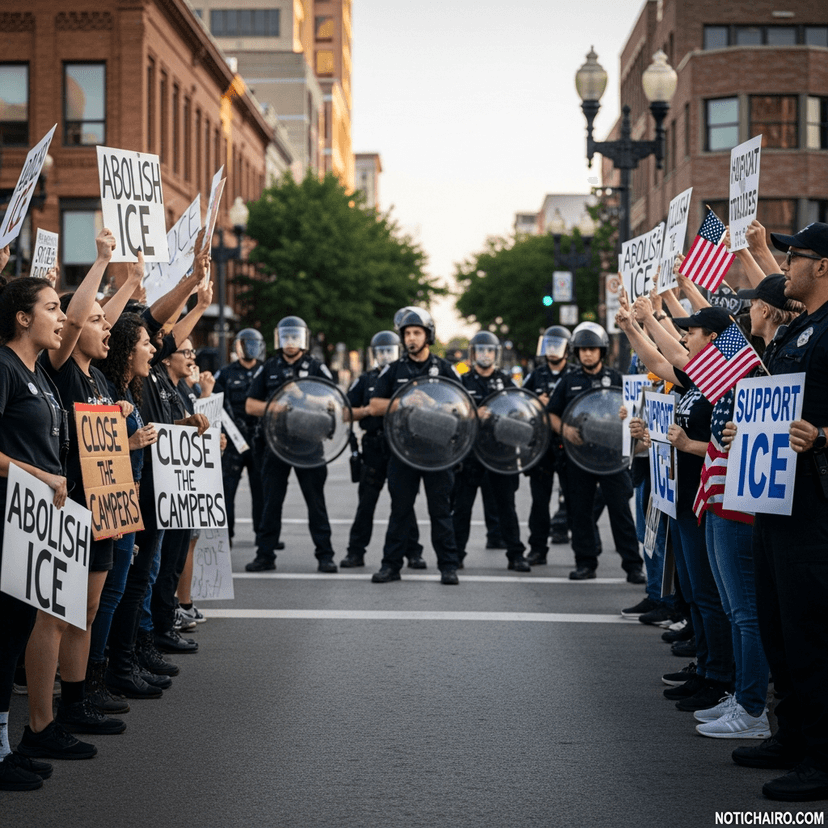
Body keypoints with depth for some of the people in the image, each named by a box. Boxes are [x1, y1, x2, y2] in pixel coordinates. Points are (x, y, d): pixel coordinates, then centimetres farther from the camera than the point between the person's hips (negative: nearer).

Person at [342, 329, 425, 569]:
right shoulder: (365, 381, 10)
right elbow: (348, 412, 7)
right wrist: (369, 410, -10)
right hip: (374, 448, 1)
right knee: (366, 501, 3)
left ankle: (413, 553, 5)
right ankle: (356, 552, 9)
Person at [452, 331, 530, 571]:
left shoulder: (506, 381, 11)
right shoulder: (463, 382, 6)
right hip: (470, 449, -1)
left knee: (506, 504, 3)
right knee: (462, 504, 2)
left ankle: (516, 555, 7)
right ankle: (456, 554, 10)